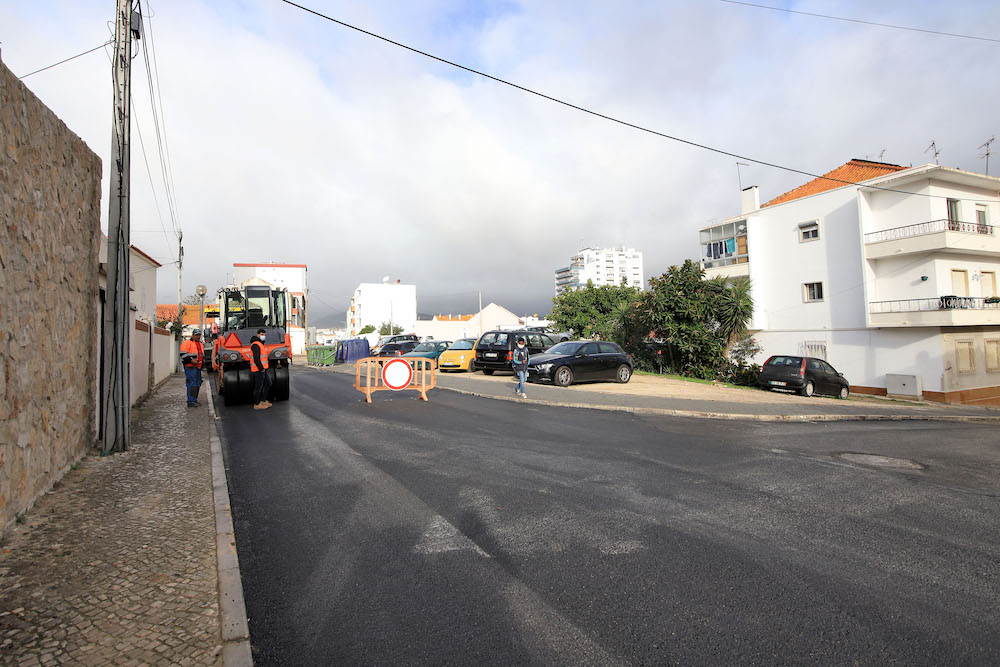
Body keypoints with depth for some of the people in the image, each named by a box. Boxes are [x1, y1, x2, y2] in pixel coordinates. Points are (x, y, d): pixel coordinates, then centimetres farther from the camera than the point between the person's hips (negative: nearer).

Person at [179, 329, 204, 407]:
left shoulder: (200, 344, 22)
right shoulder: (187, 343, -5)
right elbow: (183, 354, -14)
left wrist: (203, 360, 18)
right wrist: (191, 360, -21)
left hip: (198, 366, 9)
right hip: (190, 367, -9)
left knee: (198, 383, 11)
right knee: (191, 383, -12)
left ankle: (194, 400, 20)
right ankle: (191, 402, -13)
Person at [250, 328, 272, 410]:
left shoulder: (260, 344, 17)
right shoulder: (256, 345, -17)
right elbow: (256, 359, -24)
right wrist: (261, 369, -20)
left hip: (262, 369, 11)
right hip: (258, 370, -11)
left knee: (268, 383, 16)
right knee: (258, 387, -3)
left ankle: (263, 401, 23)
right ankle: (256, 404, 6)